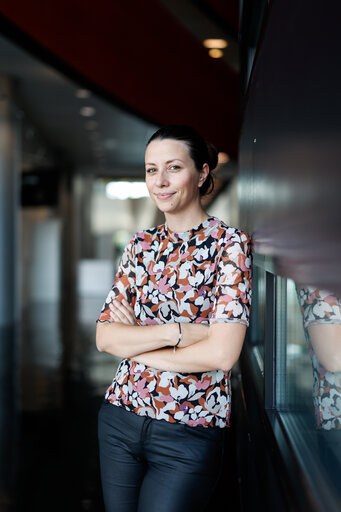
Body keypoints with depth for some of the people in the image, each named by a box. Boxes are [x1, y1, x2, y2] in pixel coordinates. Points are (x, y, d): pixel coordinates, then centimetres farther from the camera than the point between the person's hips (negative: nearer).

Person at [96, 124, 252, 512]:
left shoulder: (229, 244, -10)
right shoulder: (141, 246, 6)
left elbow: (222, 353, -20)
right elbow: (105, 336, -2)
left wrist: (133, 342, -10)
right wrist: (175, 332, -17)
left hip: (187, 435, -5)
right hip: (120, 419, 5)